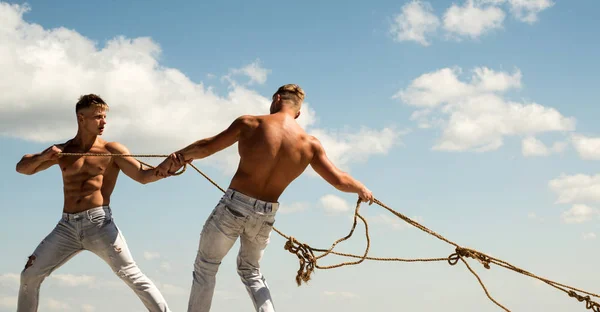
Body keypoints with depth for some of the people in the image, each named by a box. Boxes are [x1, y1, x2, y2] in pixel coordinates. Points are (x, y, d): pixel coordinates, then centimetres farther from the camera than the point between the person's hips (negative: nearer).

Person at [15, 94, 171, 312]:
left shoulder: (111, 150, 4)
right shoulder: (63, 151, 14)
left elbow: (143, 176, -4)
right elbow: (22, 168, 14)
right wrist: (43, 156, -7)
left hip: (99, 222, -4)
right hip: (67, 225, 4)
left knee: (131, 275, -11)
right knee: (29, 275, 5)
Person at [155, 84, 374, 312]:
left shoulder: (250, 124, -9)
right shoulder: (310, 144, -2)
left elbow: (205, 147, -4)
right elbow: (339, 180, 5)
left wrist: (178, 156, 13)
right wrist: (361, 190, 26)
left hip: (233, 206, -4)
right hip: (266, 216, 4)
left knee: (205, 268, 15)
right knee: (251, 271, 26)